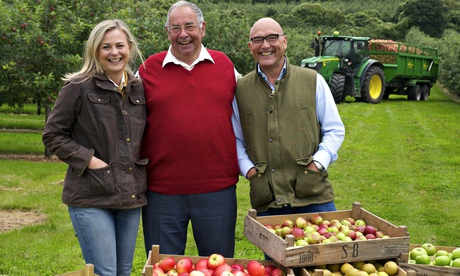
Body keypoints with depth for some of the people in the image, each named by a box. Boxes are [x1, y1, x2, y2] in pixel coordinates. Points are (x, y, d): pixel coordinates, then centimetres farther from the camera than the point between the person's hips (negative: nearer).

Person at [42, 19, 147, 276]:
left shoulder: (139, 89, 8)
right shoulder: (78, 88, -7)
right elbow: (53, 135, -4)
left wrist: (143, 161, 4)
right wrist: (88, 160, -14)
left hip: (131, 195, 5)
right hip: (91, 196, -5)